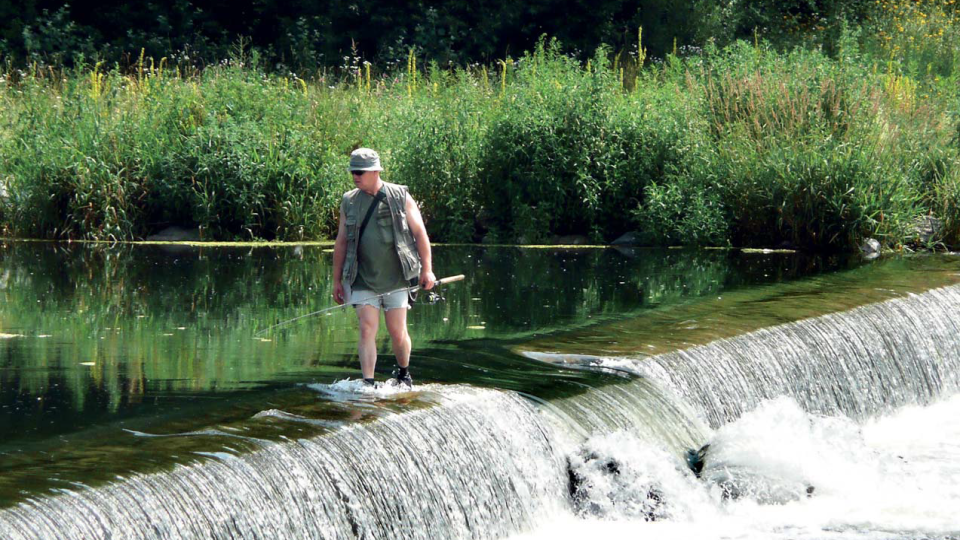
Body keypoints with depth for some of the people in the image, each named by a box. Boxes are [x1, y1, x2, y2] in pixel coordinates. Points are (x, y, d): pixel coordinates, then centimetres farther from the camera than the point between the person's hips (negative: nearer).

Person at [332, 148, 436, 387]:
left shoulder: (400, 197, -1)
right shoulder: (349, 202, 6)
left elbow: (420, 233, 2)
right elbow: (341, 242, 12)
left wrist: (427, 269, -4)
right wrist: (337, 280, 11)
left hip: (395, 278, -1)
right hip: (363, 280, 1)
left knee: (398, 333, 2)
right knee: (367, 329, -10)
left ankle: (404, 374, 27)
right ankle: (368, 384, -12)